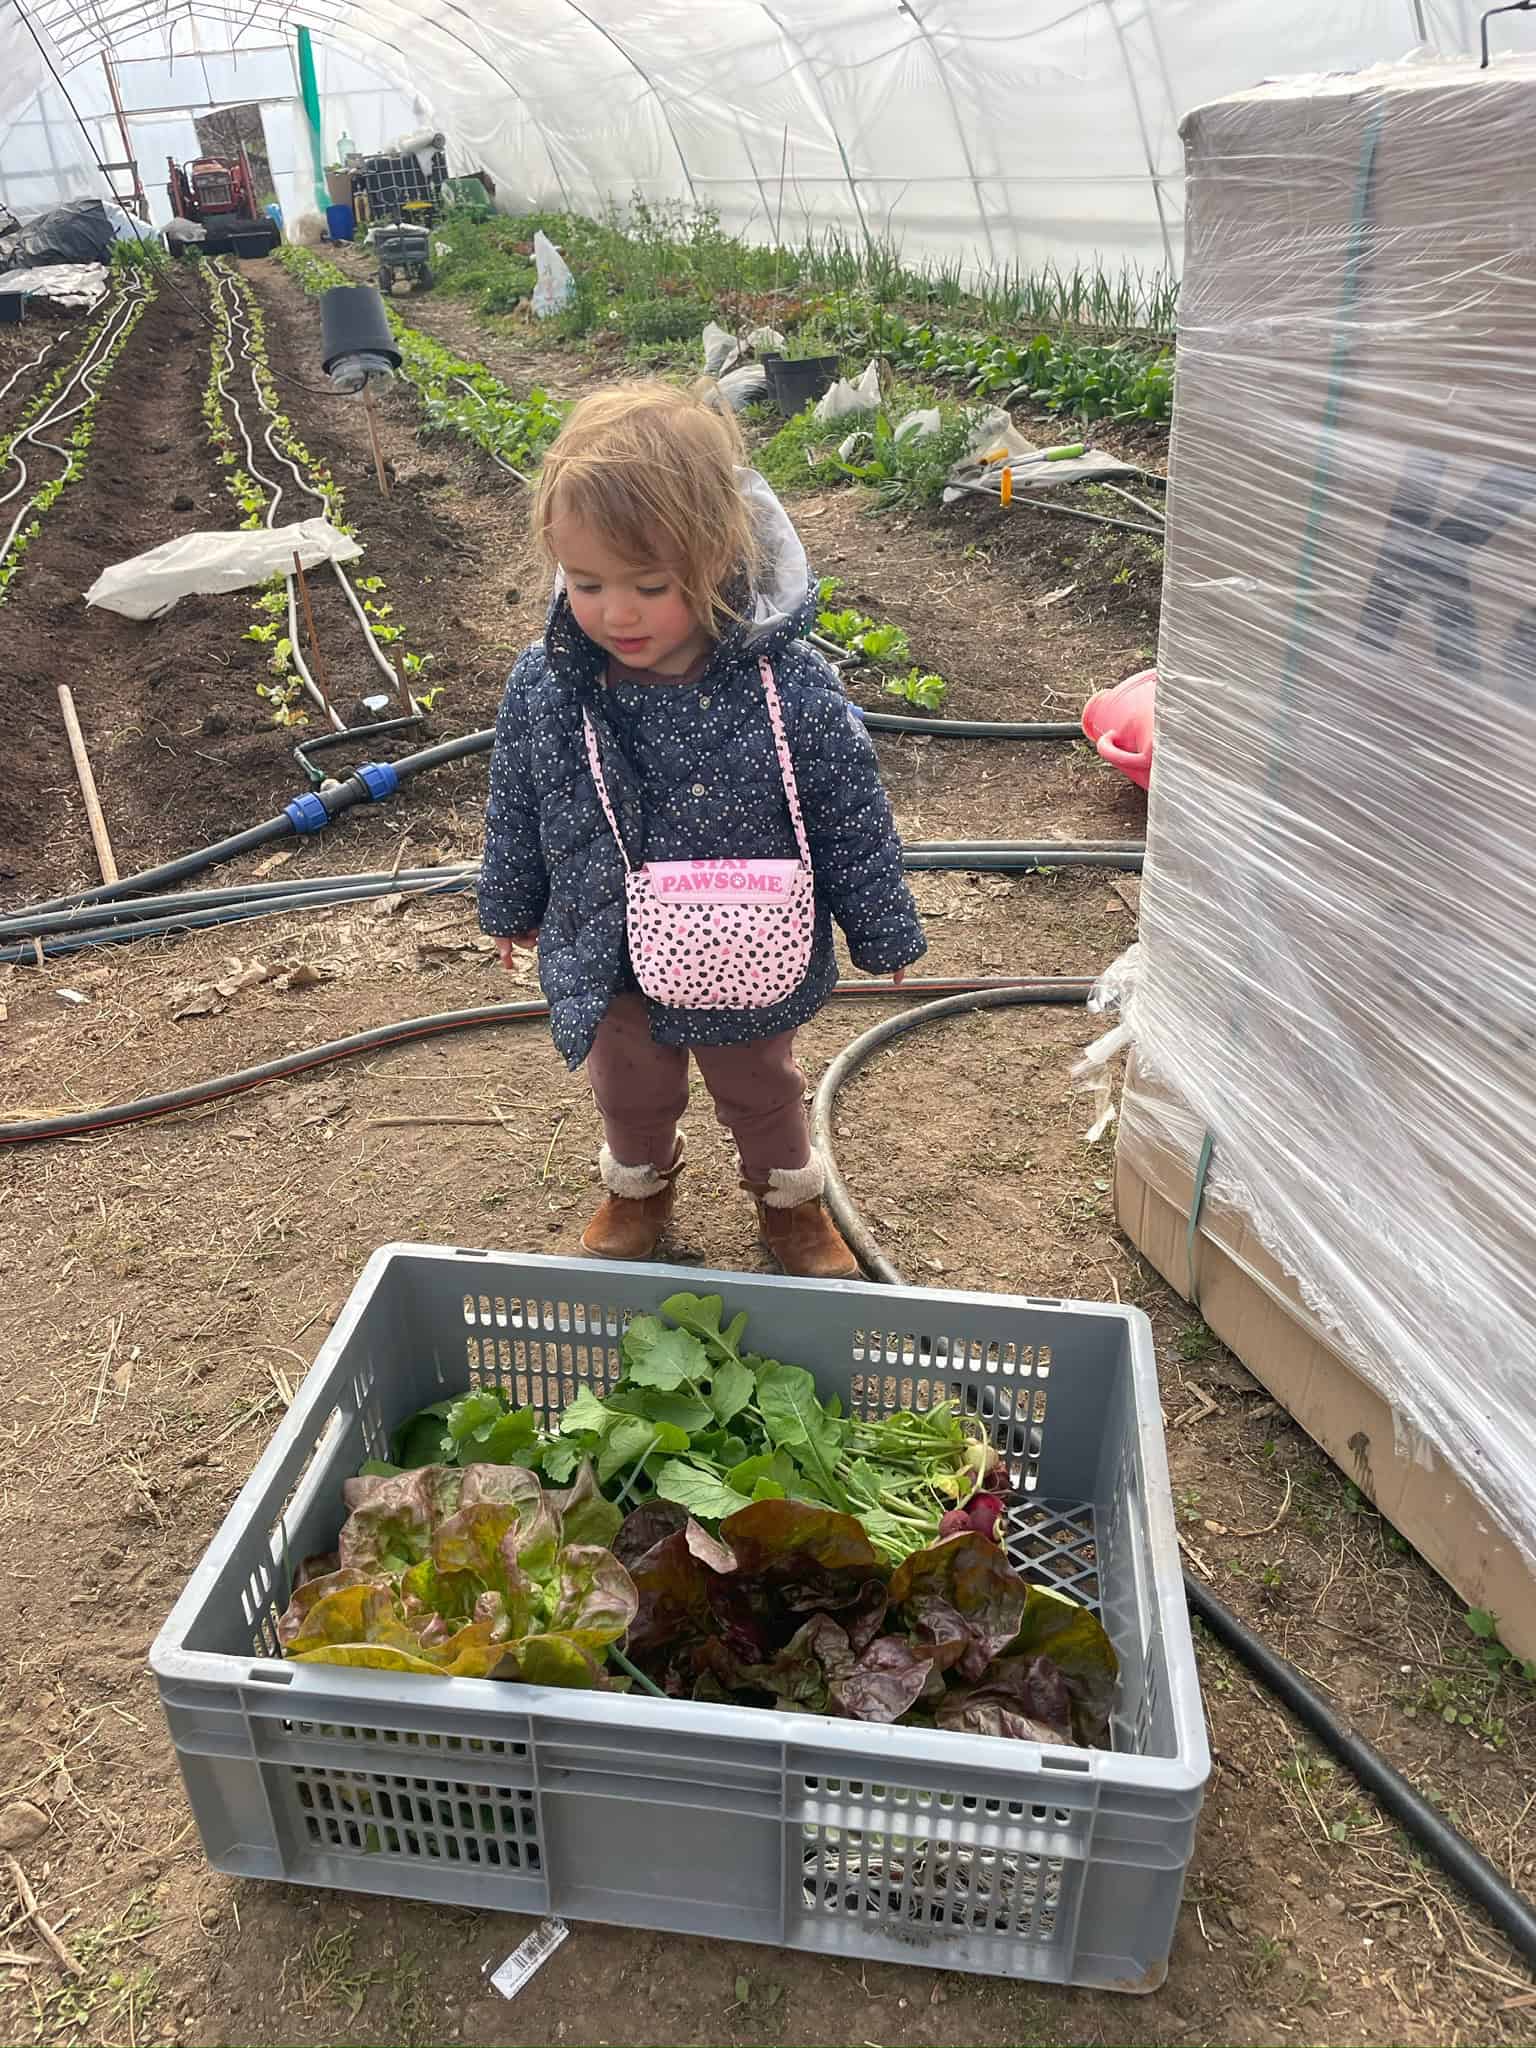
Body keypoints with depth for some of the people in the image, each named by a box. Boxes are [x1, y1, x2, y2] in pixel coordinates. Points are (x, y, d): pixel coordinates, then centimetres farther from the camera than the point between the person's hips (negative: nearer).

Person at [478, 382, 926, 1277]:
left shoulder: (793, 687, -26)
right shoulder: (543, 689, -19)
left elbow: (853, 820, -13)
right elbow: (516, 816, -1)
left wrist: (884, 930, -3)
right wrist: (512, 905, 13)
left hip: (750, 959, -2)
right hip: (611, 965, 2)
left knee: (763, 1092, 25)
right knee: (631, 1095, 27)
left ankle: (791, 1196, 53)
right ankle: (638, 1185, 58)